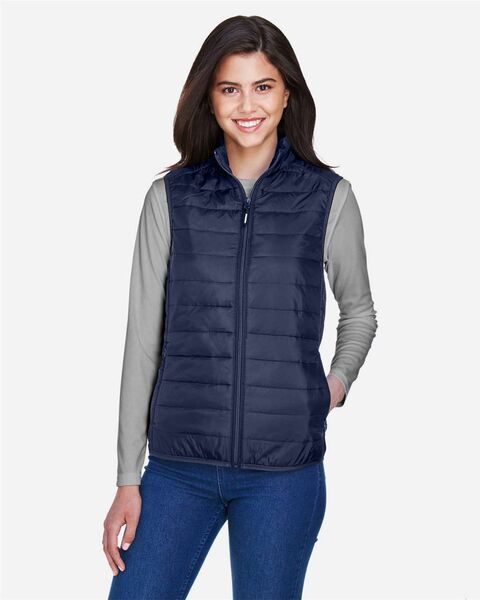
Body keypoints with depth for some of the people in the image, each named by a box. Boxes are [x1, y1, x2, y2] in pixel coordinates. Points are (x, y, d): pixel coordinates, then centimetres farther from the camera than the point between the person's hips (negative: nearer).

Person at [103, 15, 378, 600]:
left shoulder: (328, 197, 1)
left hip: (285, 469, 0)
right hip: (179, 465, 1)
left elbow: (359, 312, 18)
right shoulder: (171, 197, 1)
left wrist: (337, 382, 0)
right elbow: (143, 340, 3)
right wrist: (128, 479, 3)